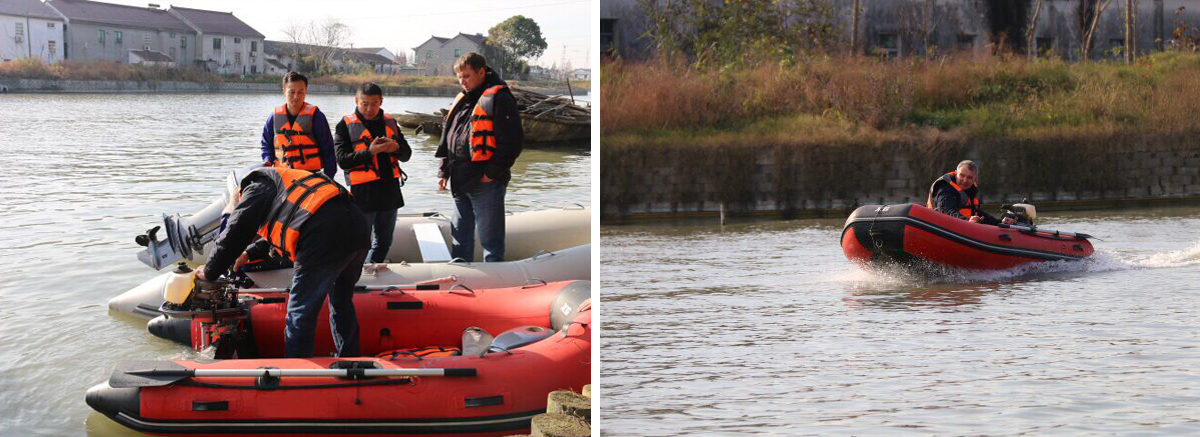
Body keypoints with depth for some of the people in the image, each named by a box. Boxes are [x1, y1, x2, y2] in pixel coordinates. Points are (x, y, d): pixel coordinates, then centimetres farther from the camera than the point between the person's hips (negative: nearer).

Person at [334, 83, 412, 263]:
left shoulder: (389, 122, 14)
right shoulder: (345, 125, -1)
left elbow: (406, 154, 17)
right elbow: (342, 160, -9)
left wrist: (396, 147, -7)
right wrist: (370, 152, -21)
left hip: (390, 190, 5)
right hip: (362, 193, -5)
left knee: (384, 242, 14)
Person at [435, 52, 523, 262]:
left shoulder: (498, 98, -9)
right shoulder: (462, 100, 17)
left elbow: (512, 141, -17)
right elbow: (447, 140, 25)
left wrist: (492, 173, -17)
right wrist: (444, 171, 17)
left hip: (486, 183, -9)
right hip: (461, 183, 9)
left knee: (490, 240, -4)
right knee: (460, 236, 16)